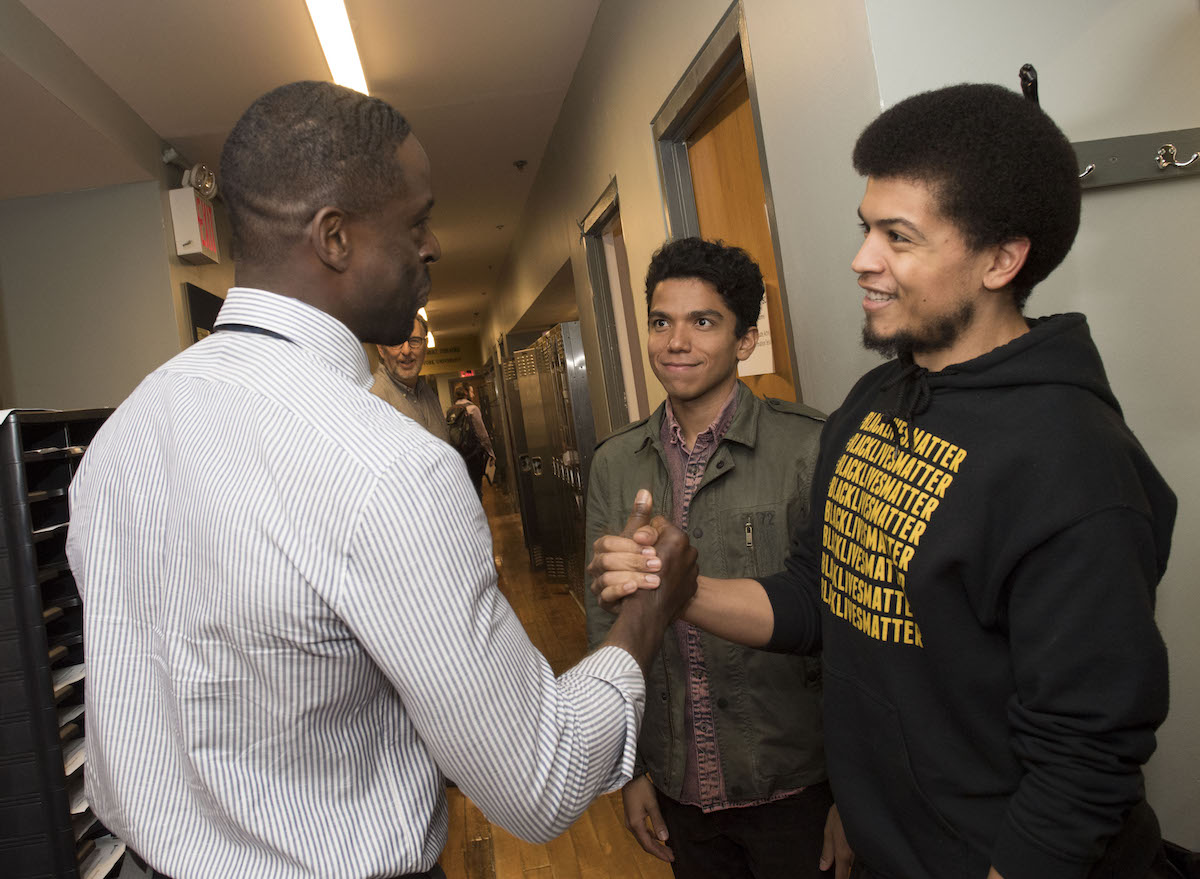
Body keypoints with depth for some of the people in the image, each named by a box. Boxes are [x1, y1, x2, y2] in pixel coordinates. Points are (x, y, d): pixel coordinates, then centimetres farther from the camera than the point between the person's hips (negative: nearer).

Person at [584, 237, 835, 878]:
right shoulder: (613, 465, -2)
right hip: (677, 788, 4)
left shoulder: (808, 448, -16)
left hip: (792, 786, -3)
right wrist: (630, 770, 8)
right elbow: (605, 626, 5)